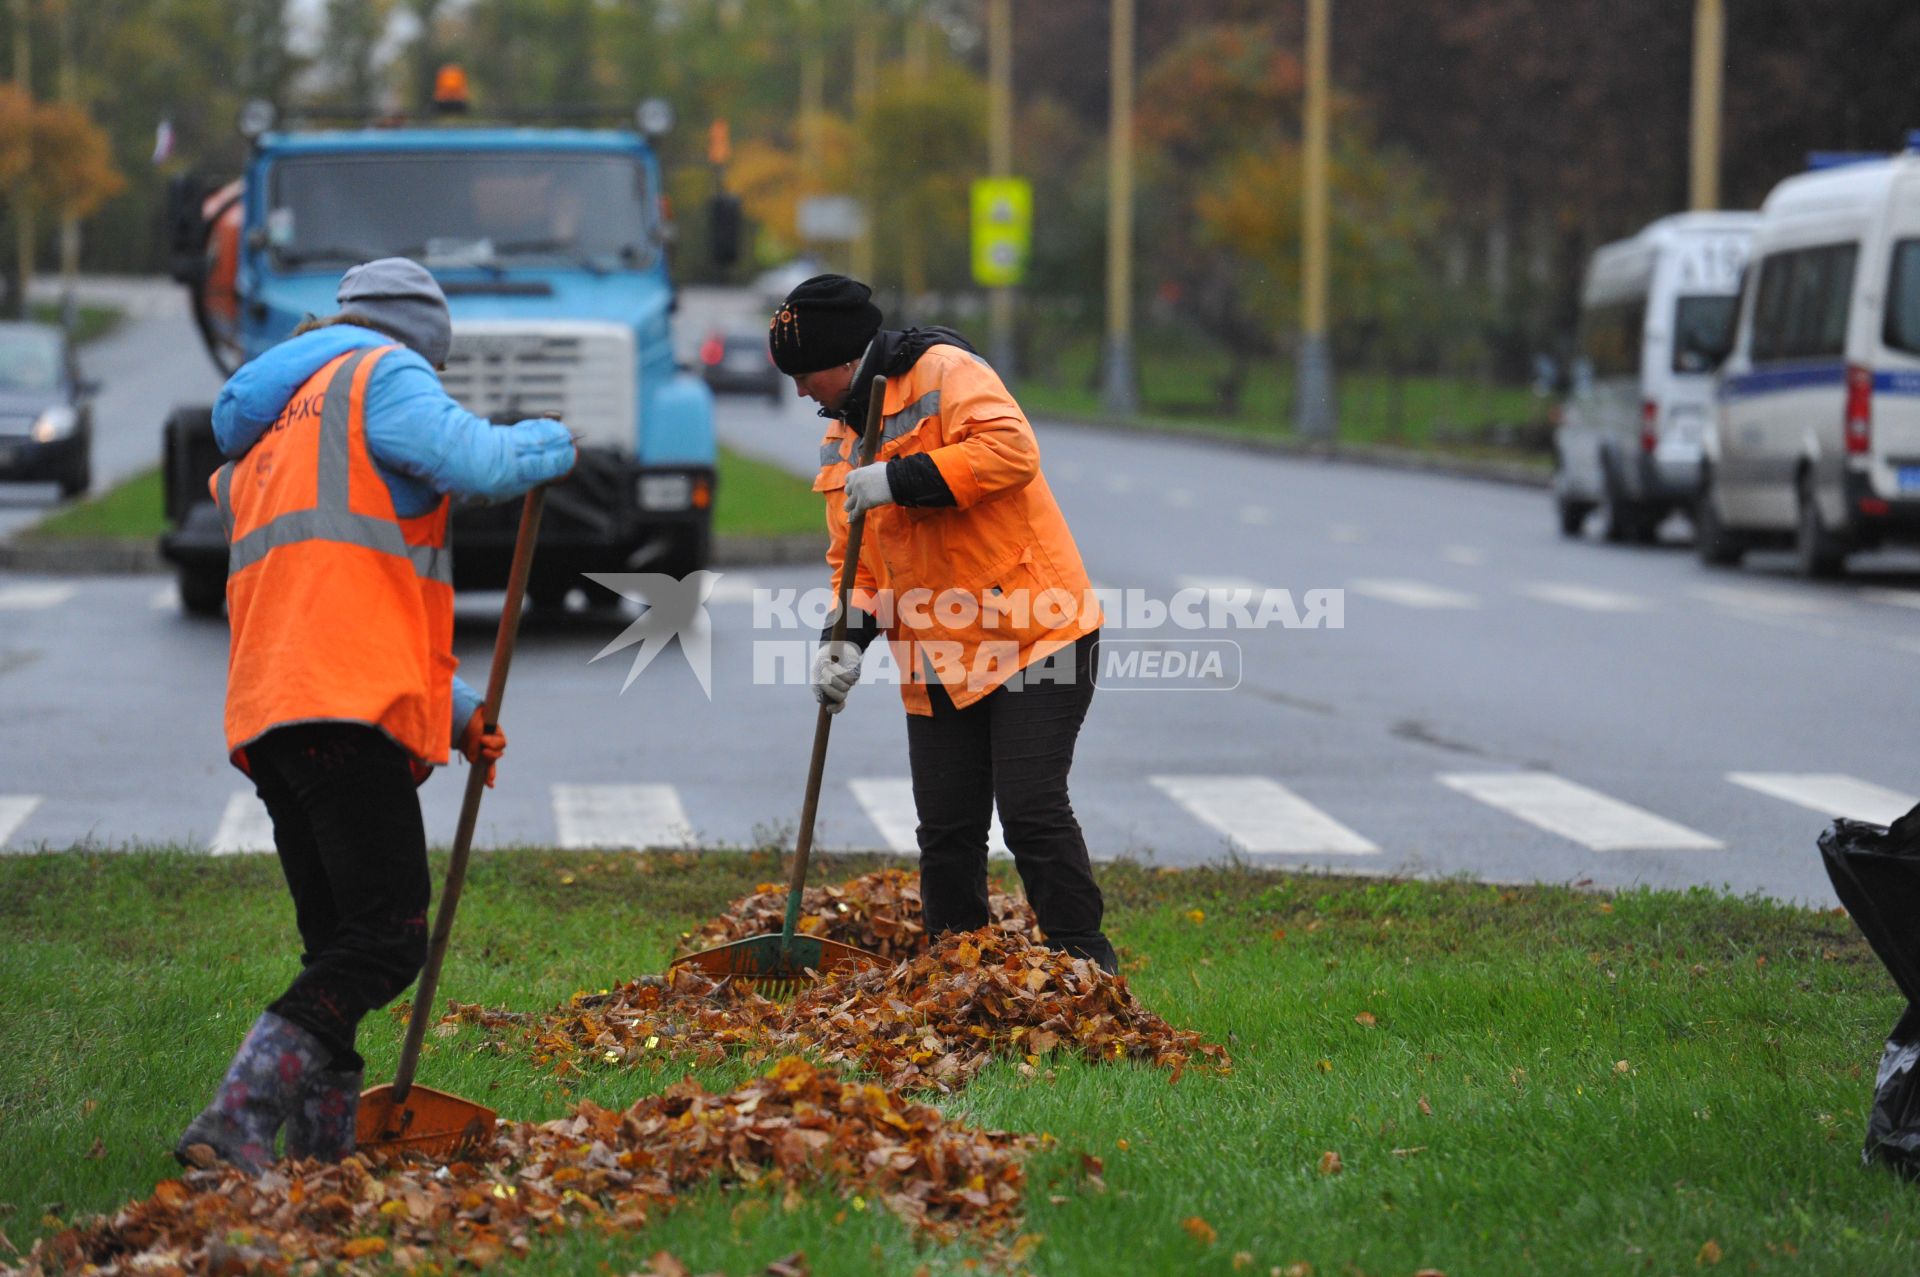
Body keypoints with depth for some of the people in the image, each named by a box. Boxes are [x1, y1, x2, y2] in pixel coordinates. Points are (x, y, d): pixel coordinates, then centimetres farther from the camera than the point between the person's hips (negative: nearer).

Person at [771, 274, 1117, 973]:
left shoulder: (945, 371, -8)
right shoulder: (841, 438, 17)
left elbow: (1011, 449, -24)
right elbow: (853, 559, 19)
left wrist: (899, 479, -24)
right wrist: (845, 640, 1)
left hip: (1036, 636, -8)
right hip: (937, 664, 8)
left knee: (1032, 810, -13)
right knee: (946, 830, 7)